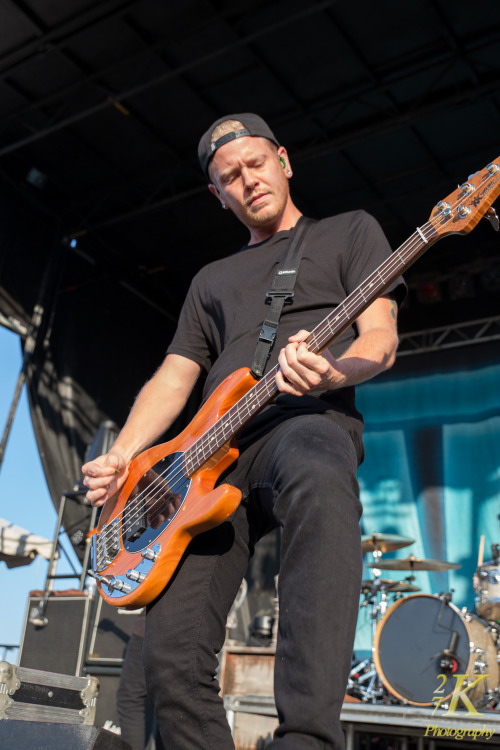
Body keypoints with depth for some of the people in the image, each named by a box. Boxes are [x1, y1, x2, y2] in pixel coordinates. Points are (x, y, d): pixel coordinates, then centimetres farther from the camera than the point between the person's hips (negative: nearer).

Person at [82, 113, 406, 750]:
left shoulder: (351, 230, 19)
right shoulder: (211, 279, 31)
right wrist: (120, 456, 5)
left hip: (308, 420, -4)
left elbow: (381, 340, 5)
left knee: (318, 483, -43)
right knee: (172, 651, -11)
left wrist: (326, 373, -19)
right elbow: (175, 376, 23)